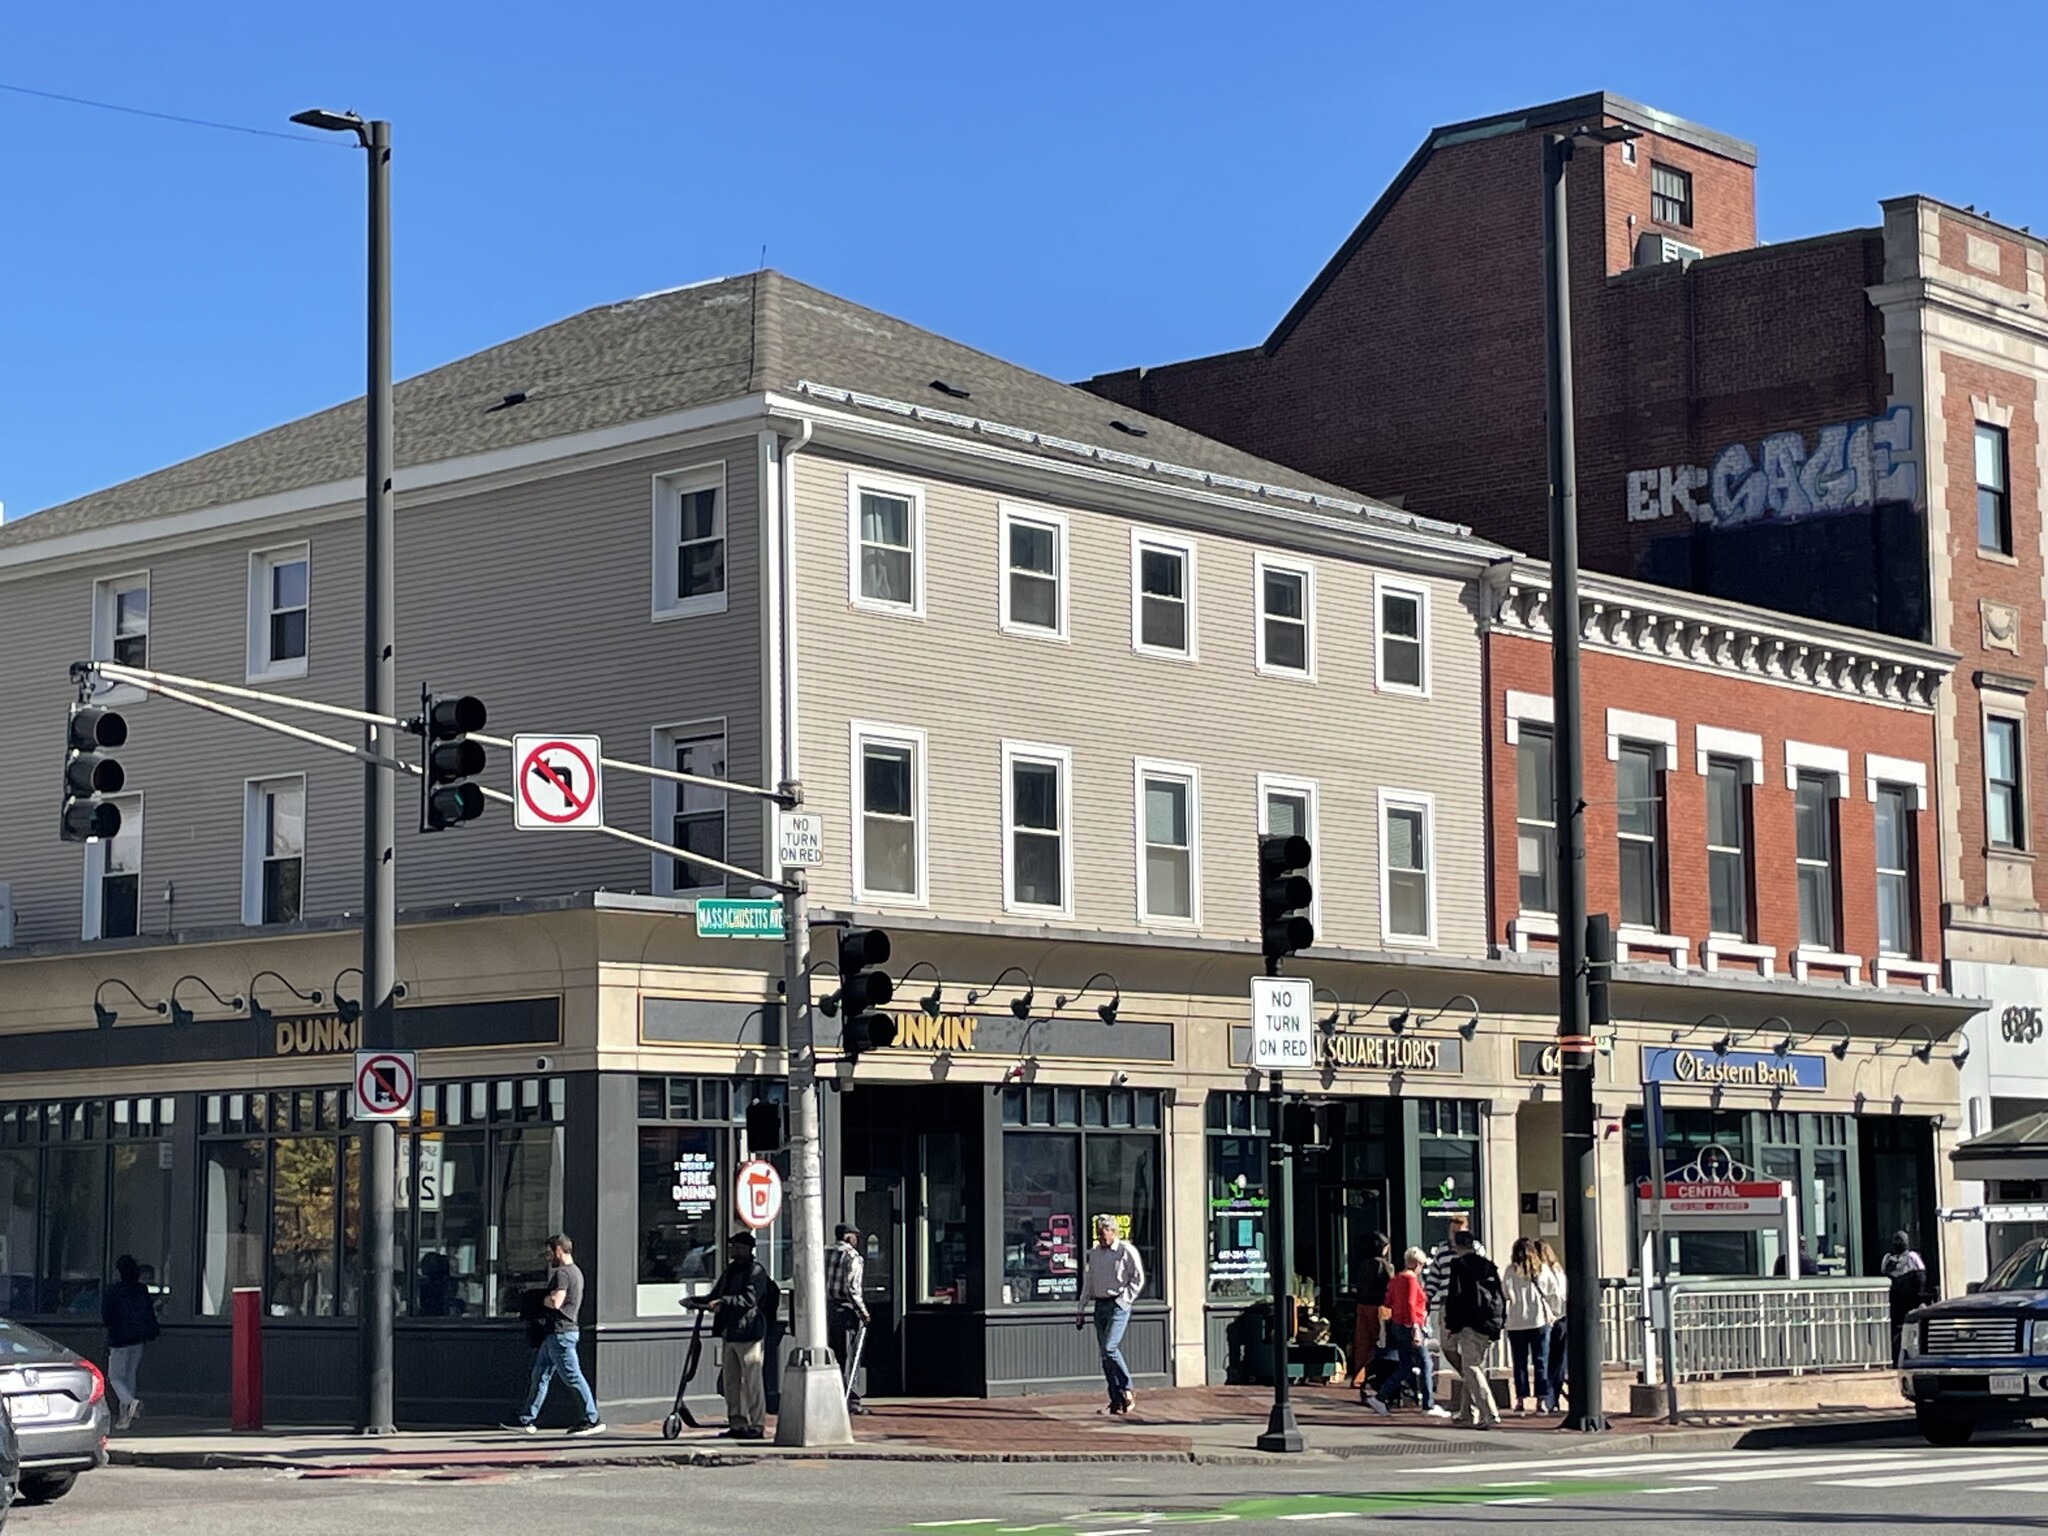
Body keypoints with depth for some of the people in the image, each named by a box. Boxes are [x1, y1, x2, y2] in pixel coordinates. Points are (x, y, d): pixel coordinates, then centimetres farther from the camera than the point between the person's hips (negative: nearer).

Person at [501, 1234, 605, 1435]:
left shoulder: (563, 1273, -15)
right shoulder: (575, 1272, 17)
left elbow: (555, 1302, -27)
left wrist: (544, 1299, -7)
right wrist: (550, 1297, 9)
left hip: (560, 1333, -11)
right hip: (554, 1333, 11)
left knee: (573, 1376, -8)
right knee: (541, 1375, 13)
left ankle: (593, 1420, -5)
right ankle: (526, 1420, 16)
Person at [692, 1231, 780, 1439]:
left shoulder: (756, 1271, -8)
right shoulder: (731, 1270, 17)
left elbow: (750, 1298, -20)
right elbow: (717, 1295, 21)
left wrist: (723, 1302, -26)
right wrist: (696, 1300, 6)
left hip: (748, 1334, -9)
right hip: (729, 1333, 9)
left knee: (752, 1380, -5)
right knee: (730, 1381, 10)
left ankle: (757, 1425, 0)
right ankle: (737, 1423, 17)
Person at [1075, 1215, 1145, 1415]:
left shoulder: (1127, 1252, -3)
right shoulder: (1093, 1253, 14)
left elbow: (1138, 1279, -2)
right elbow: (1087, 1283, 19)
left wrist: (1124, 1299, -10)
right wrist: (1081, 1310, 17)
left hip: (1118, 1305, -6)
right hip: (1100, 1305, 6)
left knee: (1110, 1348, -19)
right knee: (1105, 1353, 3)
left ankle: (1127, 1390, -6)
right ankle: (1116, 1401, 7)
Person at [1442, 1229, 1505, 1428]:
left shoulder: (1459, 1265, -5)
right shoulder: (1489, 1265, 14)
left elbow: (1454, 1296, -9)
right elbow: (1501, 1297, 16)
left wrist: (1450, 1325, -5)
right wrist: (1500, 1326, 20)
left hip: (1471, 1326, -7)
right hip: (1491, 1327, 7)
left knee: (1471, 1369, -5)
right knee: (1475, 1368, 16)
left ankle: (1489, 1414, -15)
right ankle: (1468, 1414, 19)